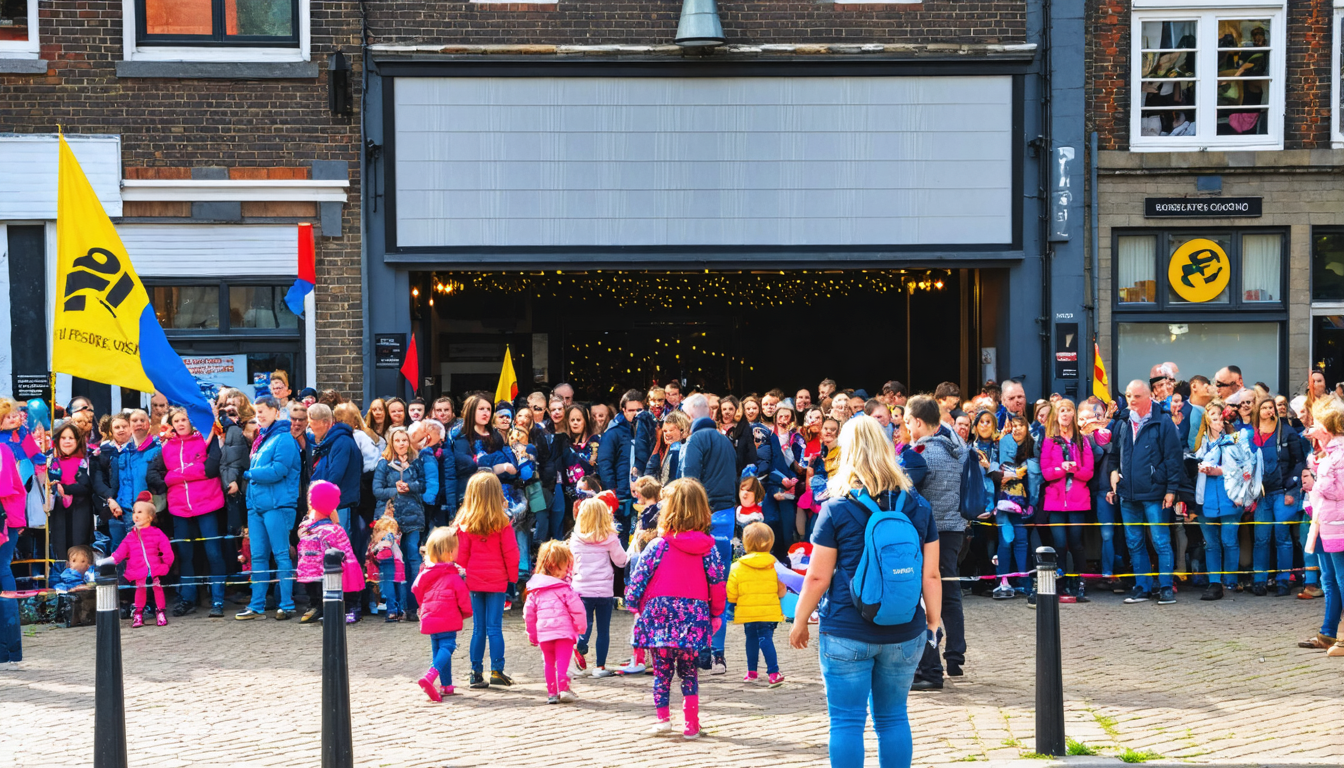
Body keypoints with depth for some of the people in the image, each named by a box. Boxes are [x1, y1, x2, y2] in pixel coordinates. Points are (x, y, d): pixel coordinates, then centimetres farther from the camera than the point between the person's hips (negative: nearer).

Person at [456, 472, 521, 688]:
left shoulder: (464, 524, -2)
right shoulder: (502, 523, -8)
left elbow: (462, 555, 2)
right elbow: (510, 553, -7)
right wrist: (512, 577, 5)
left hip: (474, 581, 2)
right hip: (497, 581, -2)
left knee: (478, 628, 8)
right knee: (494, 628, 1)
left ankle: (476, 673, 10)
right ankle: (497, 671, 0)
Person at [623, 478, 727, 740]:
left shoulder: (658, 545, -6)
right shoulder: (708, 547, 0)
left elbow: (638, 580, -5)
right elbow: (718, 583, 2)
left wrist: (635, 605, 10)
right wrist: (716, 614, 14)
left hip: (661, 614, -2)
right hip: (694, 616, 2)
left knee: (662, 669, 9)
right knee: (689, 671, 11)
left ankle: (663, 717, 4)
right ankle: (691, 724, 11)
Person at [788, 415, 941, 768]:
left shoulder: (836, 509, -8)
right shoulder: (919, 507, 1)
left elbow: (817, 577, -6)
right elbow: (931, 575, 3)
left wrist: (799, 621, 7)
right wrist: (933, 621, 17)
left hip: (847, 633, -3)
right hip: (904, 633, 4)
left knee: (846, 721, 4)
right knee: (893, 717, 15)